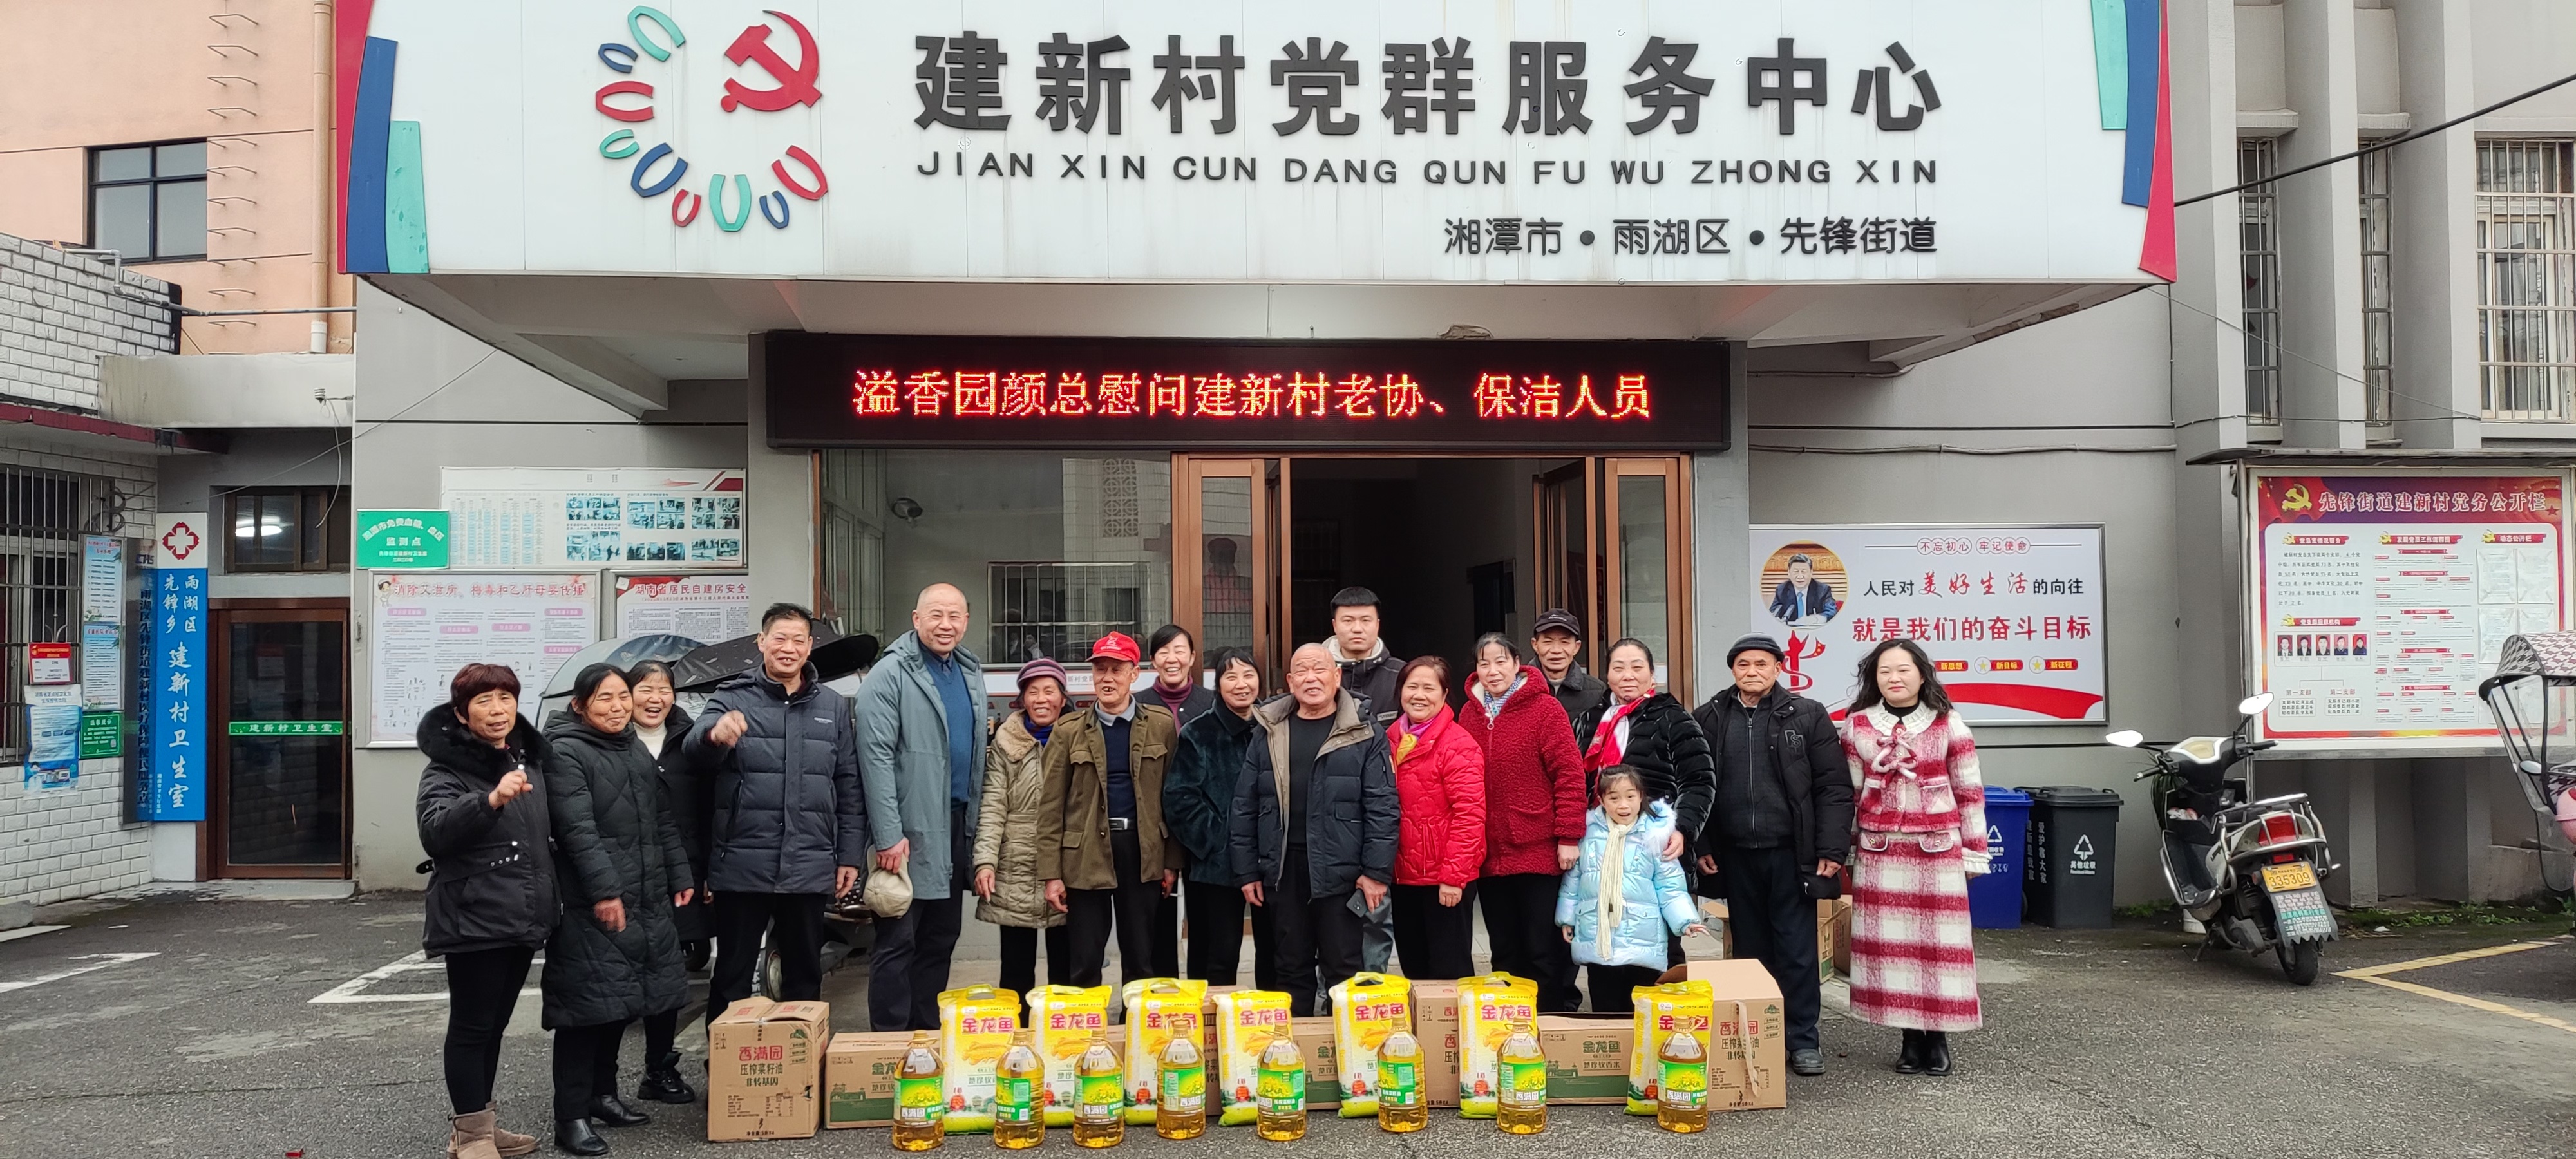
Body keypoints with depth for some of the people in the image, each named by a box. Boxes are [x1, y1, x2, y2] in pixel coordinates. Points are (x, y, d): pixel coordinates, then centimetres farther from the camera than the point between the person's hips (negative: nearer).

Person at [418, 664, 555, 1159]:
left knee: (495, 1024, 15)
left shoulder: (528, 759, 11)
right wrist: (491, 800, -44)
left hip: (523, 916, 7)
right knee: (471, 1025, 0)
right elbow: (434, 833, -29)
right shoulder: (447, 768, -11)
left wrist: (548, 902, 23)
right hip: (473, 919, -7)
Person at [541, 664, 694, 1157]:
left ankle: (603, 1094, 28)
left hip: (646, 902, 8)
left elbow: (663, 822, 21)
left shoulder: (638, 753, 17)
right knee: (588, 1005, -6)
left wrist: (681, 876, 15)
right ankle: (572, 1117, 1)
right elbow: (578, 830, -18)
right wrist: (604, 889, -24)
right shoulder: (566, 754, -9)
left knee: (620, 1003, 15)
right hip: (590, 905, -8)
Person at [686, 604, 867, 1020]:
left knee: (805, 976, 13)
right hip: (741, 865, -2)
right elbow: (693, 750, -19)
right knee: (733, 976, 7)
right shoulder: (732, 698, 1)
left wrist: (851, 856, 5)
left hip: (809, 870, 3)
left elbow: (849, 787, 10)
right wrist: (715, 733, -43)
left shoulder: (833, 706, 10)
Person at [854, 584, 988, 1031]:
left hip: (958, 826, 7)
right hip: (910, 832, -7)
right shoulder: (890, 674, -10)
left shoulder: (972, 672, 13)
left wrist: (977, 823, 14)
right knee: (898, 942, -1)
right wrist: (889, 835, -20)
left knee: (940, 941, 14)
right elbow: (876, 758, -16)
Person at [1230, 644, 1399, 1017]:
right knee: (1292, 970, 12)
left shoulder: (1363, 733, -2)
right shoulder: (1270, 733, 8)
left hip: (1340, 871, -3)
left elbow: (1382, 806, -5)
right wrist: (1247, 871, 5)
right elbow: (1245, 806, 9)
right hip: (1282, 871, 3)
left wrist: (1377, 871, -11)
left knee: (1343, 970, 5)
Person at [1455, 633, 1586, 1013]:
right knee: (1505, 952, 13)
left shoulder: (1545, 709, -7)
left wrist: (1569, 838, -13)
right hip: (1489, 854, 5)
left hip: (1539, 852, -5)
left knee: (1544, 951, 3)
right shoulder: (1469, 714, 8)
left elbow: (1570, 776, -9)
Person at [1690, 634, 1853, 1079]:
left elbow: (1833, 787, -2)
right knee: (1750, 948, 11)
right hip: (1735, 855, 3)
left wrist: (1831, 849, -8)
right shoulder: (1709, 720, 7)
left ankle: (1803, 1039, 12)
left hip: (1790, 853, -2)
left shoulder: (1807, 716, 1)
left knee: (1797, 950, 1)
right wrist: (1701, 846, 3)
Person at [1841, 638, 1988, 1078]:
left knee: (1938, 940, -1)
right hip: (1880, 853, 1)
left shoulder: (1948, 724, 2)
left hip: (1938, 851, -1)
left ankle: (1937, 1036, 11)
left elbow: (1969, 792, 5)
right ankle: (1911, 1038, 11)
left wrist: (1974, 852, 3)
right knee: (1890, 942, 1)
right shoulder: (1857, 726, 5)